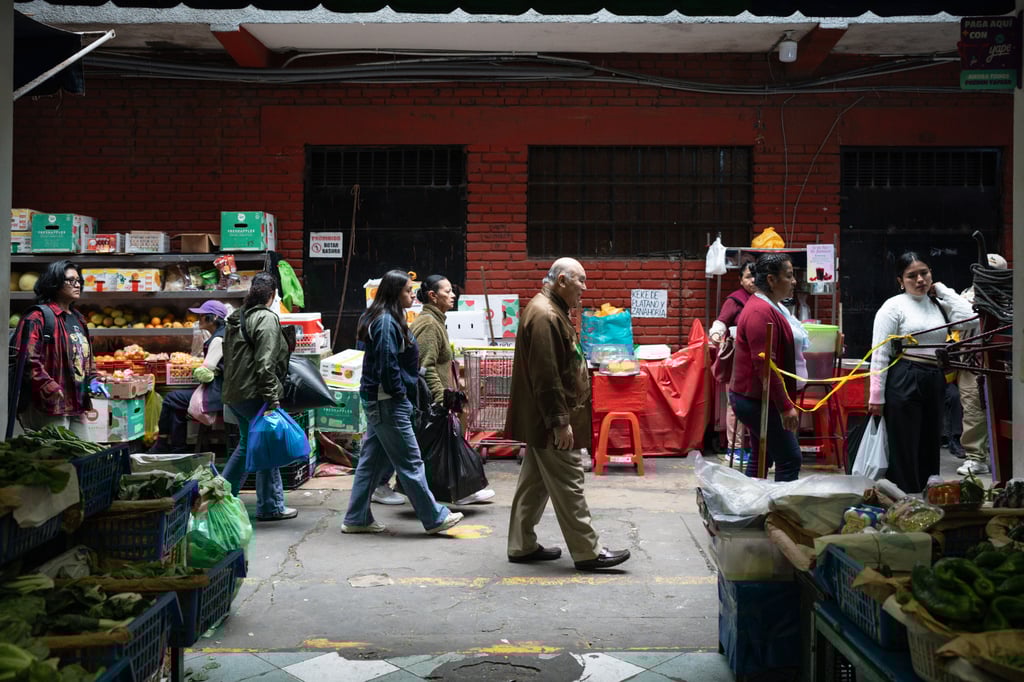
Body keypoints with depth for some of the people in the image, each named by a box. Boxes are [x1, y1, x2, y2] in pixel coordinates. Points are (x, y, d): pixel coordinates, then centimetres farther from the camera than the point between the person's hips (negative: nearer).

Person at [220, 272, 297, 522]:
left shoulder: (236, 318, 15)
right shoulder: (267, 318, -13)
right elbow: (265, 363, -19)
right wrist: (272, 398, -18)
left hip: (233, 393, 9)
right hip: (253, 394, -9)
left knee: (247, 444, 21)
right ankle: (270, 506, 9)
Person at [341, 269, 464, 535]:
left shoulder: (387, 319, 14)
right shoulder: (386, 322, -17)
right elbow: (387, 364, -21)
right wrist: (399, 394, -11)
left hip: (378, 400, 10)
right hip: (387, 402, -10)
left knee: (372, 459, 13)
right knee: (410, 461, -3)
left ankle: (356, 519, 19)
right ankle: (434, 518, 5)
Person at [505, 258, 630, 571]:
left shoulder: (549, 310, 15)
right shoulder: (545, 316, -20)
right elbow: (546, 376, -25)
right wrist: (560, 422, -23)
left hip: (540, 420, 11)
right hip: (550, 420, -11)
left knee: (534, 483, 15)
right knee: (568, 486, -3)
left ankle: (522, 546, 23)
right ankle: (587, 552, 4)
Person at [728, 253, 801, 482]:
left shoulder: (770, 307, 15)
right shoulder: (761, 312, -20)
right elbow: (765, 366, -25)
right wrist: (785, 406, -23)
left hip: (755, 398, 11)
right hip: (757, 400, -11)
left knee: (762, 458, 15)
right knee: (790, 459, -8)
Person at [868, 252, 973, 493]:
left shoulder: (938, 305, 12)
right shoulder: (894, 306, -5)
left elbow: (968, 319, -8)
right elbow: (880, 353, -8)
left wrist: (943, 290, 2)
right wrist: (876, 396, -13)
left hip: (935, 382, 6)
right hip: (904, 380, -6)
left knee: (930, 446, 12)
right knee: (904, 449, -1)